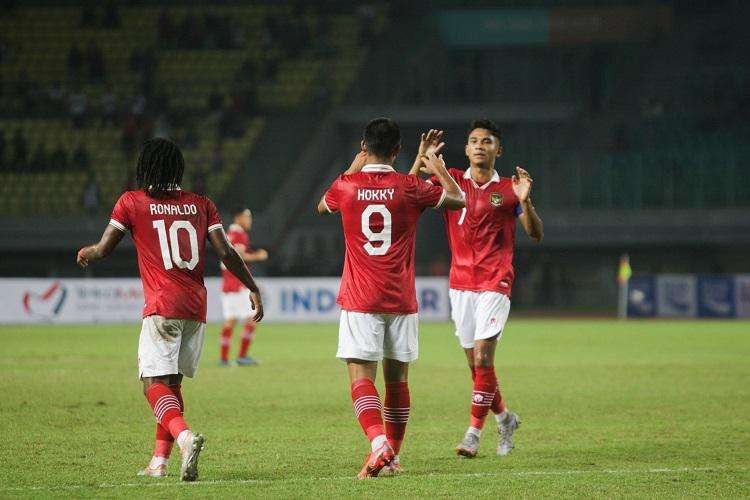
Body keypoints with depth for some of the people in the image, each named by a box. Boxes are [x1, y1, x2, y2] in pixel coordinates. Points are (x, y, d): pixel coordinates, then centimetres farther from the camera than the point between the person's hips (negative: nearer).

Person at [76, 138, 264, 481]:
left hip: (162, 307, -5)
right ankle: (159, 461, 16)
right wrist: (253, 289, 11)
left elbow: (103, 249, 4)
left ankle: (185, 436, -36)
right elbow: (226, 253, 3)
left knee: (155, 385, -9)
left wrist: (84, 253, 26)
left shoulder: (132, 202, 0)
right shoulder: (201, 205, 10)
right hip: (197, 307, 5)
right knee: (172, 383, 17)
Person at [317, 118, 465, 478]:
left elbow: (322, 207, 21)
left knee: (361, 377, -8)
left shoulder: (346, 187, -3)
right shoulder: (409, 188, -4)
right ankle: (393, 456, 19)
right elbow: (458, 200, 12)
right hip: (401, 300, 1)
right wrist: (441, 172, 29)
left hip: (359, 301, -1)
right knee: (396, 378, 13)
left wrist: (351, 171, 31)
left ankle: (379, 443, -30)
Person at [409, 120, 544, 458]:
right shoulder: (452, 181, 6)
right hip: (461, 286, 3)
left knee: (483, 360, -14)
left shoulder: (508, 189, 2)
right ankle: (504, 417, 30)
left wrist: (524, 200, -18)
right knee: (475, 364, 8)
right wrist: (422, 159, -16)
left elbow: (536, 234, -1)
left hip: (495, 285, -3)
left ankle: (474, 433, -7)